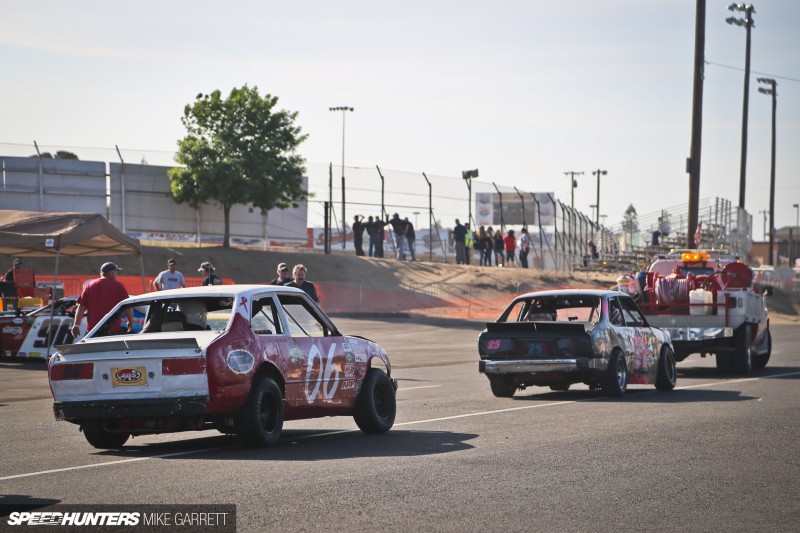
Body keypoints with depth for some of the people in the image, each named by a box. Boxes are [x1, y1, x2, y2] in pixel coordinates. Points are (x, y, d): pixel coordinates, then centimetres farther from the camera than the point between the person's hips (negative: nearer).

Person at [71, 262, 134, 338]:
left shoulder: (90, 286, 9)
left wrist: (76, 324, 3)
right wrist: (131, 323, 12)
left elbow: (81, 306, 4)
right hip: (113, 329, -3)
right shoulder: (118, 286, -1)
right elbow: (127, 307, -1)